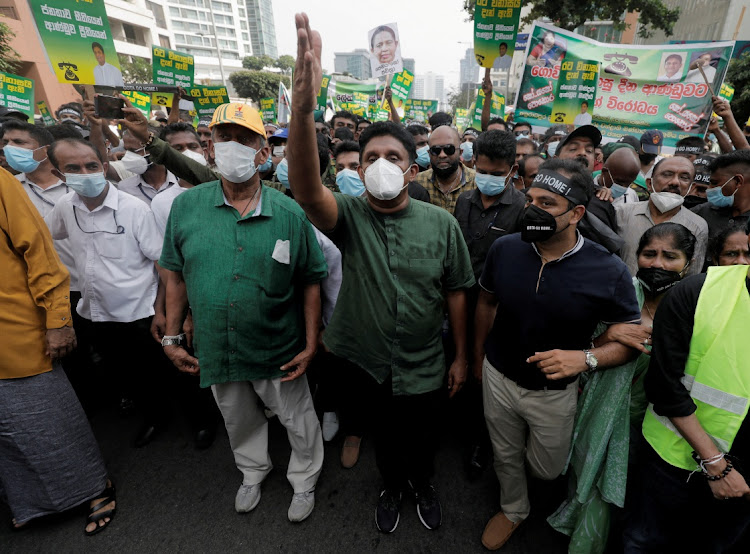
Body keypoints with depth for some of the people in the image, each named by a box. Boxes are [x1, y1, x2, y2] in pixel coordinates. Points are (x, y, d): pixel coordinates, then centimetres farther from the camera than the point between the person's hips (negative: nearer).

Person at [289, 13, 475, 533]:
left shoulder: (441, 223, -13)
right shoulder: (348, 215, -15)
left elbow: (456, 292, -6)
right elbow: (307, 191, -37)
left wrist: (461, 356, -1)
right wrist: (303, 107, -52)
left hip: (426, 367, 0)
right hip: (369, 364, 0)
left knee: (423, 435, 24)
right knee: (384, 433, 26)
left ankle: (423, 482, 58)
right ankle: (392, 486, 57)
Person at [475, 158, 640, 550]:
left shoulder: (608, 272, -21)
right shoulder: (504, 248, -15)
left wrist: (585, 358, -30)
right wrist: (477, 358, 10)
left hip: (554, 392, -1)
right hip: (498, 378, 2)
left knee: (546, 470, 21)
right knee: (505, 457, 24)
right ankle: (513, 510, 55)